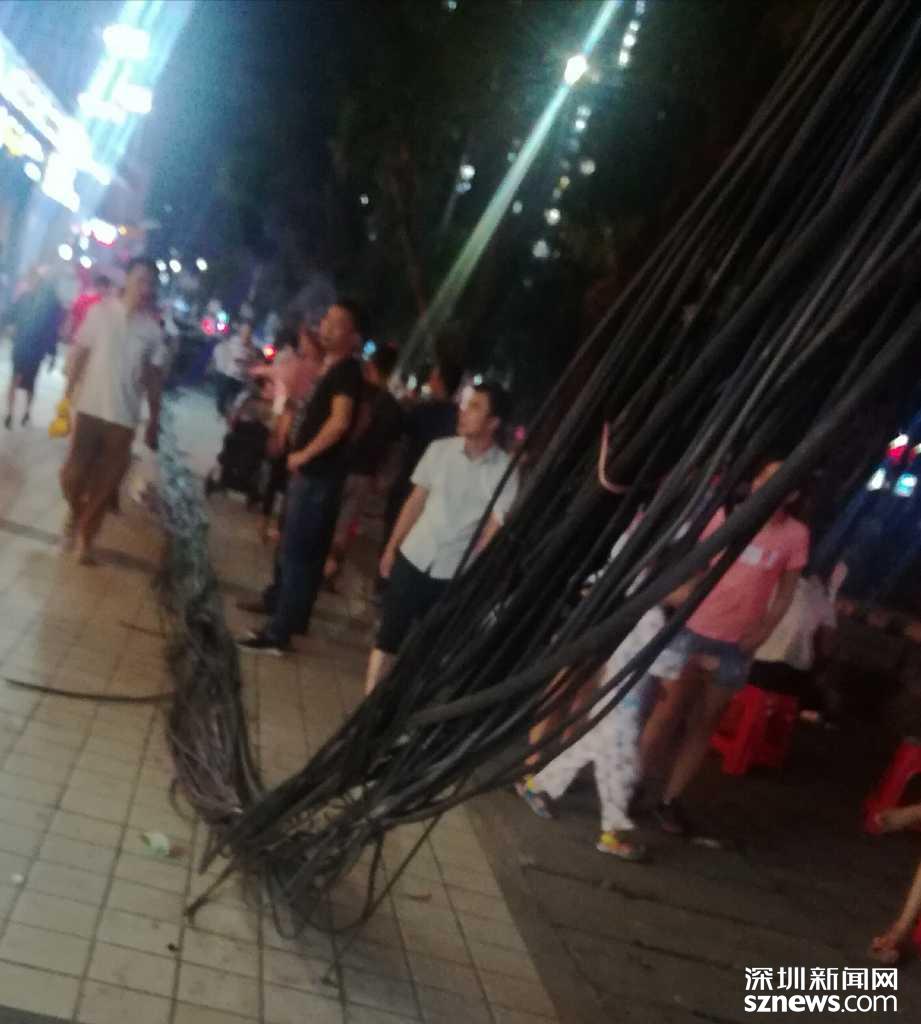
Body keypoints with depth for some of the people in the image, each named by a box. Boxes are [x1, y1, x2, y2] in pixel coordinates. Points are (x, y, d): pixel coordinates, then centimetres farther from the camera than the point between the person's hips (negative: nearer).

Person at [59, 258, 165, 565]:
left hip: (124, 416, 1)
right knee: (74, 474, -1)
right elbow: (79, 354, 2)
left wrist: (154, 419, 5)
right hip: (90, 407, -1)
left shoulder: (153, 329, 0)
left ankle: (85, 536, 23)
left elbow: (154, 376, 5)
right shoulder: (100, 311, -2)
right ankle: (75, 513, 31)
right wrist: (68, 394, 1)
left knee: (105, 484, 5)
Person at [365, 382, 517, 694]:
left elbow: (493, 530, -9)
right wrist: (391, 547, 8)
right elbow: (416, 501, 6)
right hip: (412, 558, 2)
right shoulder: (440, 449, -3)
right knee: (387, 636, 5)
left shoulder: (504, 471, -10)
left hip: (454, 575, -2)